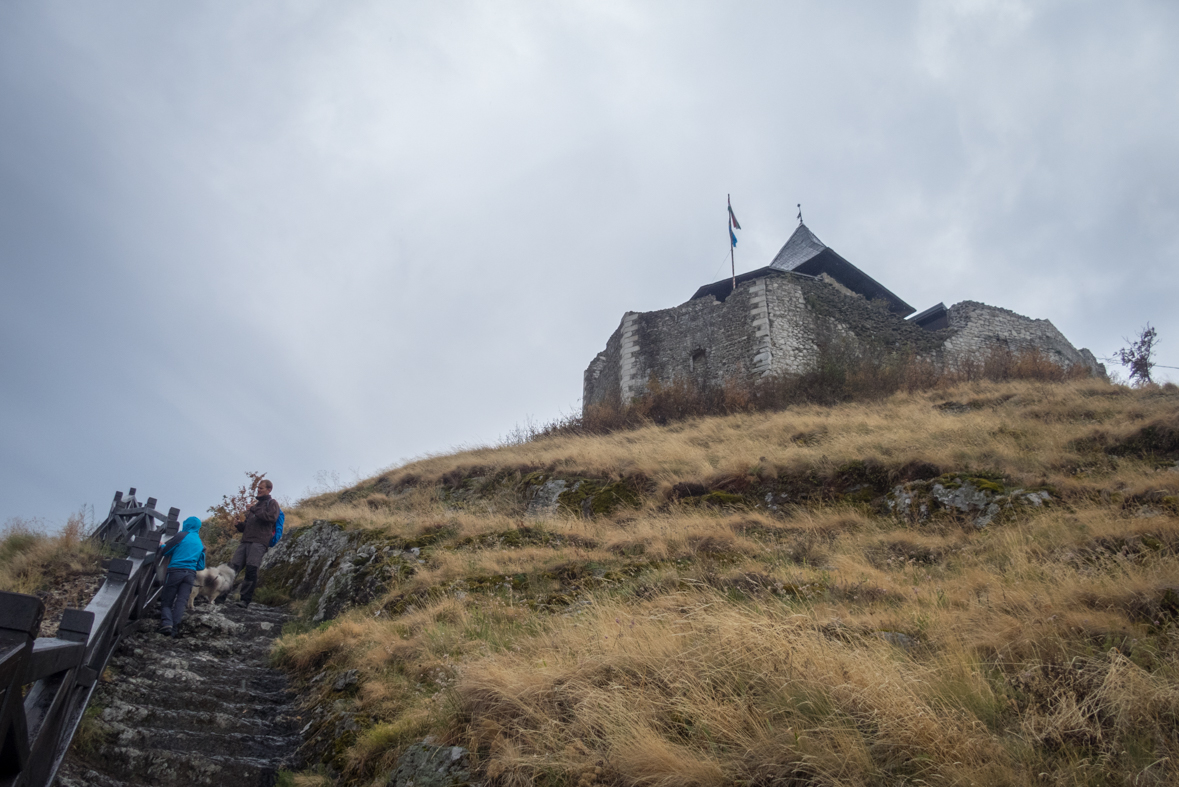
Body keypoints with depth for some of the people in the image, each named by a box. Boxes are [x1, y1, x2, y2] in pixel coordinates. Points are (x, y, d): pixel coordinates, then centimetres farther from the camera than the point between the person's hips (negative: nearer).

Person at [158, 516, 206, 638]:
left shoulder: (181, 536, 3)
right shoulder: (201, 544, 18)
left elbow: (164, 552, 6)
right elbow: (201, 566, 18)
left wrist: (162, 546, 27)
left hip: (175, 571, -3)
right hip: (191, 574, 3)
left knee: (166, 601, 3)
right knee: (181, 601, -3)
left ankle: (166, 622, -22)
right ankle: (175, 629, -18)